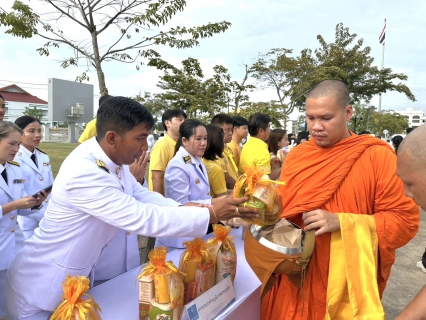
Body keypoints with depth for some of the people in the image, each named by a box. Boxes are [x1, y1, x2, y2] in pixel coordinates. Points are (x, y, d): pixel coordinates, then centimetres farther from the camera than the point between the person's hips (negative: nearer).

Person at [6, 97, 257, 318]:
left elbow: (140, 195, -1)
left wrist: (182, 208, -17)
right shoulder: (83, 174, -35)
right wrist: (211, 214, -32)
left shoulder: (111, 155, -9)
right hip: (44, 283, -7)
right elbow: (145, 219, -36)